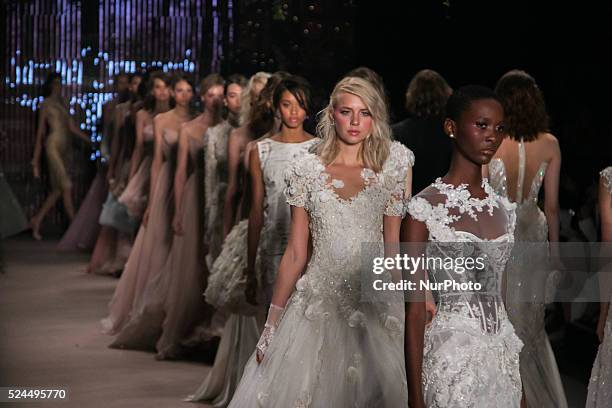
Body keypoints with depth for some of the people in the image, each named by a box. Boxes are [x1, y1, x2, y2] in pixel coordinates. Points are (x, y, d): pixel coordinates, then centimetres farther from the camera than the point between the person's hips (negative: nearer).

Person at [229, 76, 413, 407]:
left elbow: (393, 248, 6)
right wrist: (272, 324, 4)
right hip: (319, 302, 0)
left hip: (374, 305, 0)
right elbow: (295, 255, 5)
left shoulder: (389, 169, 4)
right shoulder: (306, 171, 3)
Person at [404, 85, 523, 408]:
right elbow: (414, 309, -9)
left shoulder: (504, 208, 8)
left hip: (505, 355, 5)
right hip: (453, 356, -5)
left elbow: (505, 296, 13)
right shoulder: (425, 208, -9)